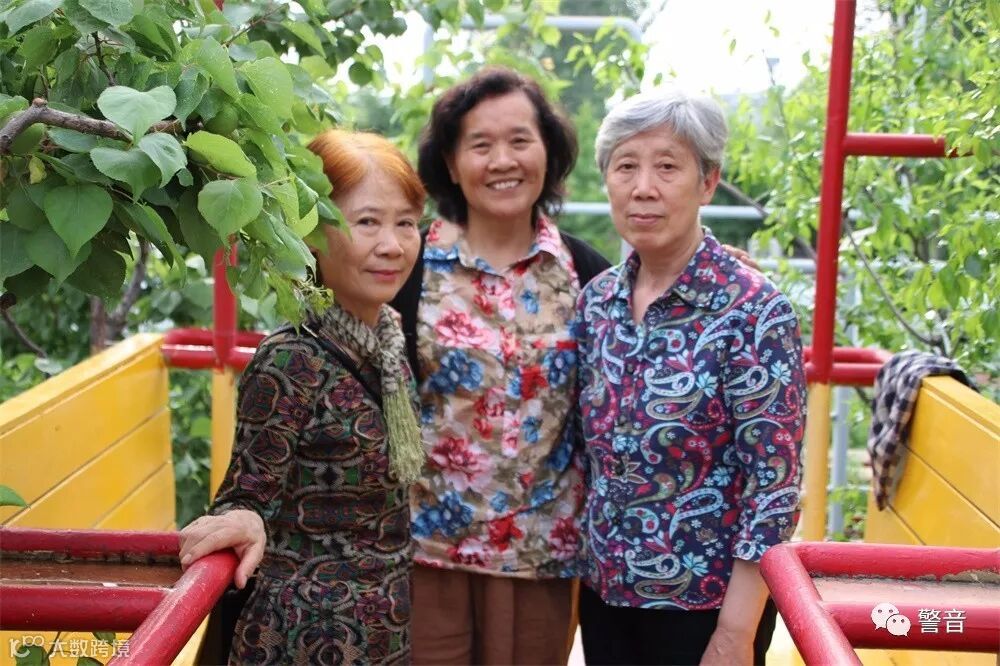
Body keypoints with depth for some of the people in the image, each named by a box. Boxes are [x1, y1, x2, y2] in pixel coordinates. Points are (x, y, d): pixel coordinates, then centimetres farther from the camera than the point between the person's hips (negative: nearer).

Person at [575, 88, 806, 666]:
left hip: (705, 602, -5)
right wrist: (585, 565, 8)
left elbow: (775, 484, -16)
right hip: (605, 591, 5)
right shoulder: (597, 299, 0)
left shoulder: (753, 310, -16)